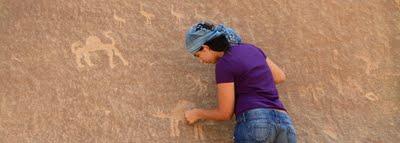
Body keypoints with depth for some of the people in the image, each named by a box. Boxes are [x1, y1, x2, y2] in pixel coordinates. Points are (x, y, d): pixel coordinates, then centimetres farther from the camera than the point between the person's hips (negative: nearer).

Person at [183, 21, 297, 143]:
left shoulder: (224, 64, -2)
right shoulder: (251, 49, 19)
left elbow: (225, 113, 2)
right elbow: (279, 77, 31)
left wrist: (197, 113, 19)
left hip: (255, 123, -7)